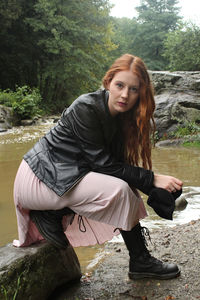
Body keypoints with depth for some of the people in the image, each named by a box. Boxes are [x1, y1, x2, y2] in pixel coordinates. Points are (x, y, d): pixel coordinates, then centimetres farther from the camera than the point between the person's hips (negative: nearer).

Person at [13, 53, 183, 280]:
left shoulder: (121, 115, 4)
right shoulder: (87, 109, -21)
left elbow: (119, 163, 2)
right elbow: (103, 164, -22)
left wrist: (156, 190, -11)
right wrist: (152, 179, -21)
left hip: (65, 173, 9)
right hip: (41, 177, -9)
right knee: (118, 189, -23)